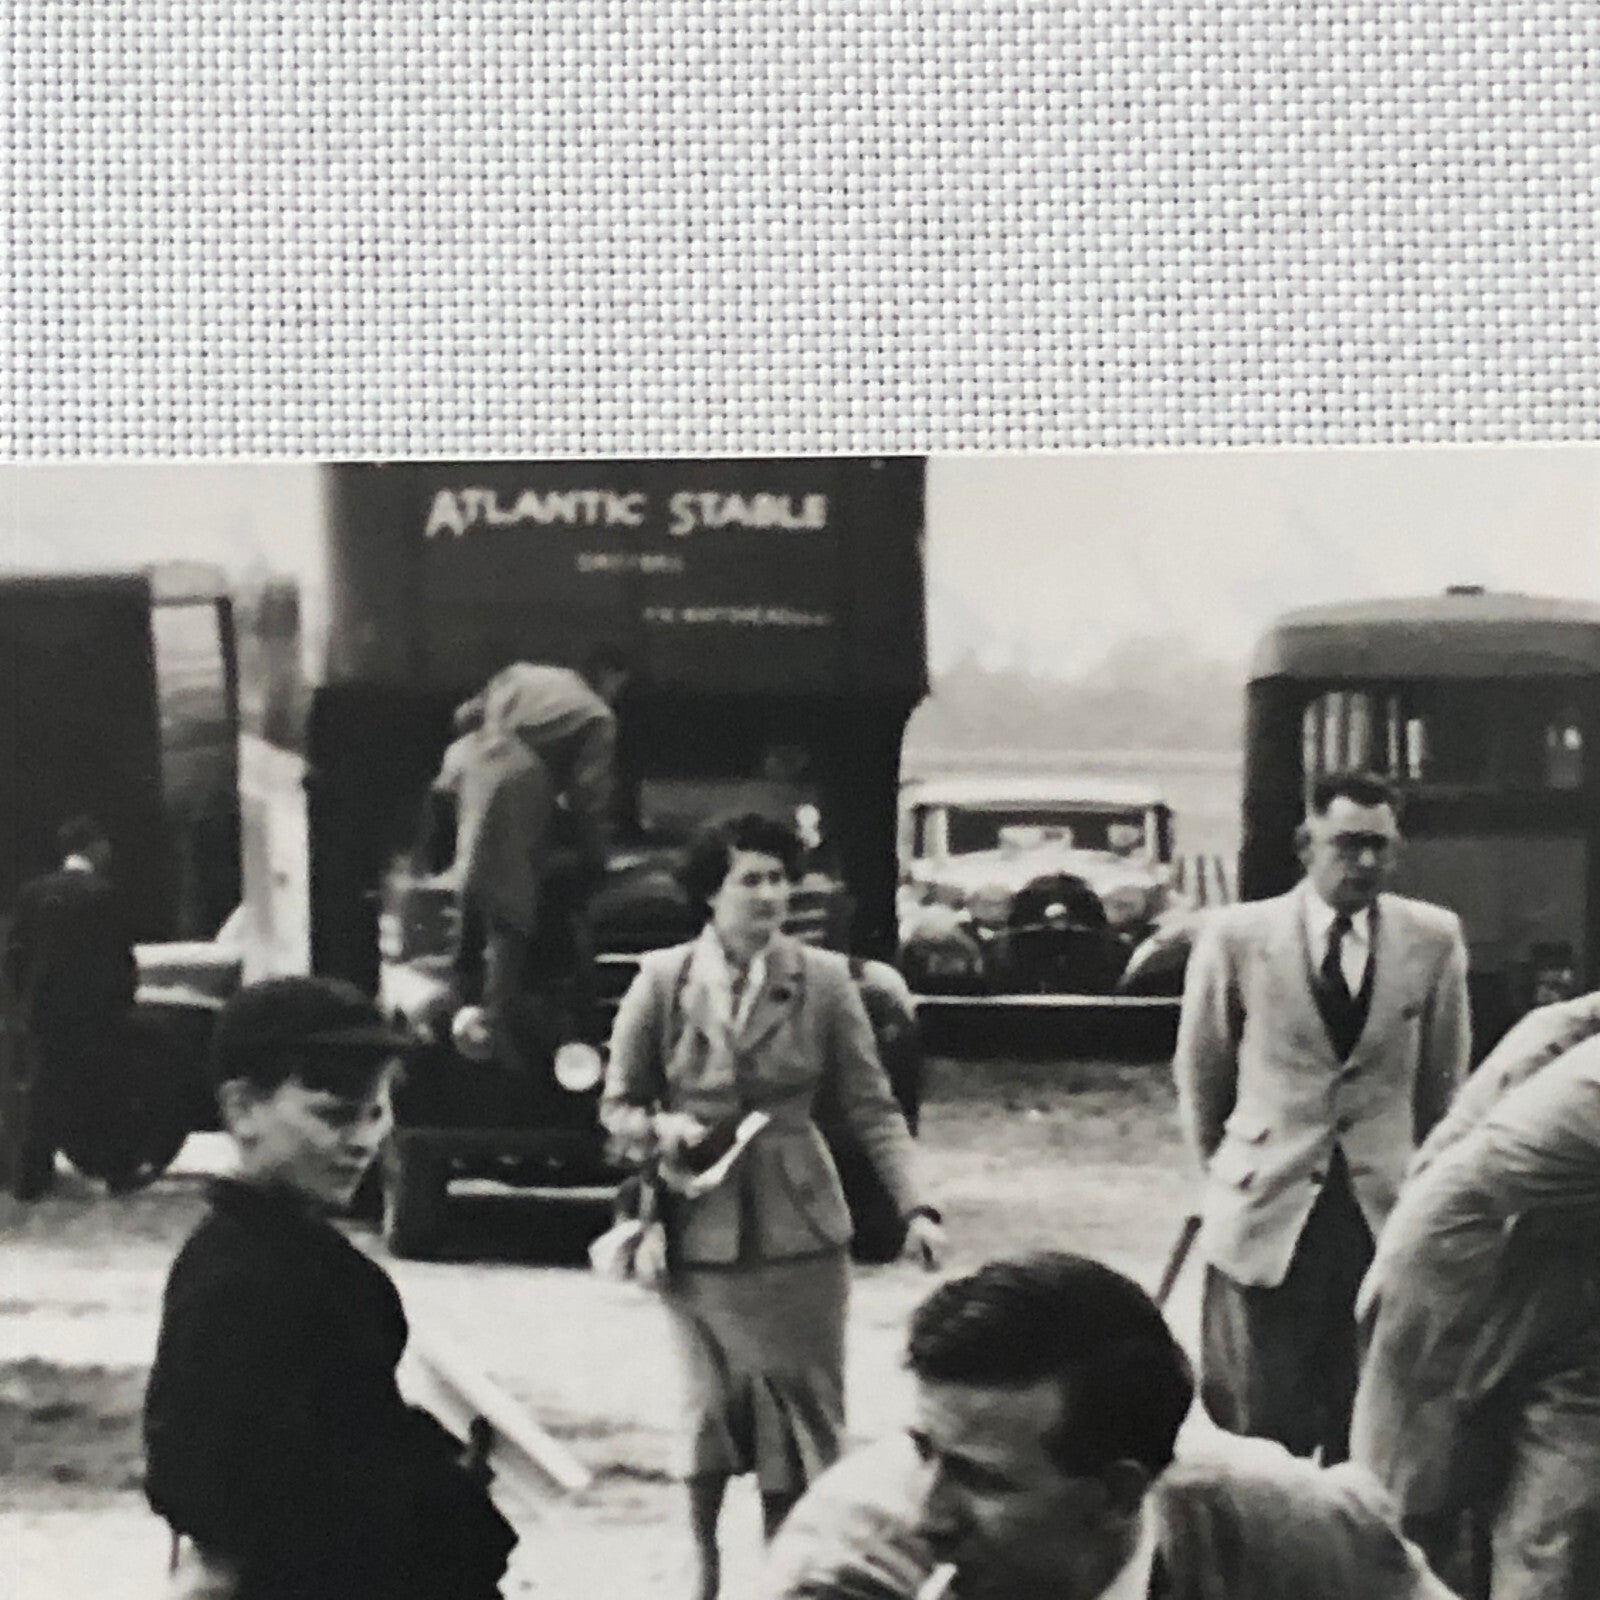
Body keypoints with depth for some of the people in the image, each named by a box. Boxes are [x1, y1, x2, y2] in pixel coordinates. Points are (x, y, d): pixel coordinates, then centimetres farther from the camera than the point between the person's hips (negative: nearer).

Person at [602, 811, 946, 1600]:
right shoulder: (662, 980, -3)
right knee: (709, 1403, 12)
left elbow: (873, 1106, -3)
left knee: (802, 1407, 2)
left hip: (798, 1230, 0)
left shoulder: (823, 979, -4)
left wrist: (915, 1207, -13)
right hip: (699, 1229, 0)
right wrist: (660, 1128, -15)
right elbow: (617, 1103, 6)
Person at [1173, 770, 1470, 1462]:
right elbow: (1200, 1068, 9)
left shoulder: (1434, 939, 0)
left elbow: (1442, 1077, 11)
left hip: (1387, 1215, 1)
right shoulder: (1237, 935, -4)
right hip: (1267, 1212, -1)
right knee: (1266, 1433, 1)